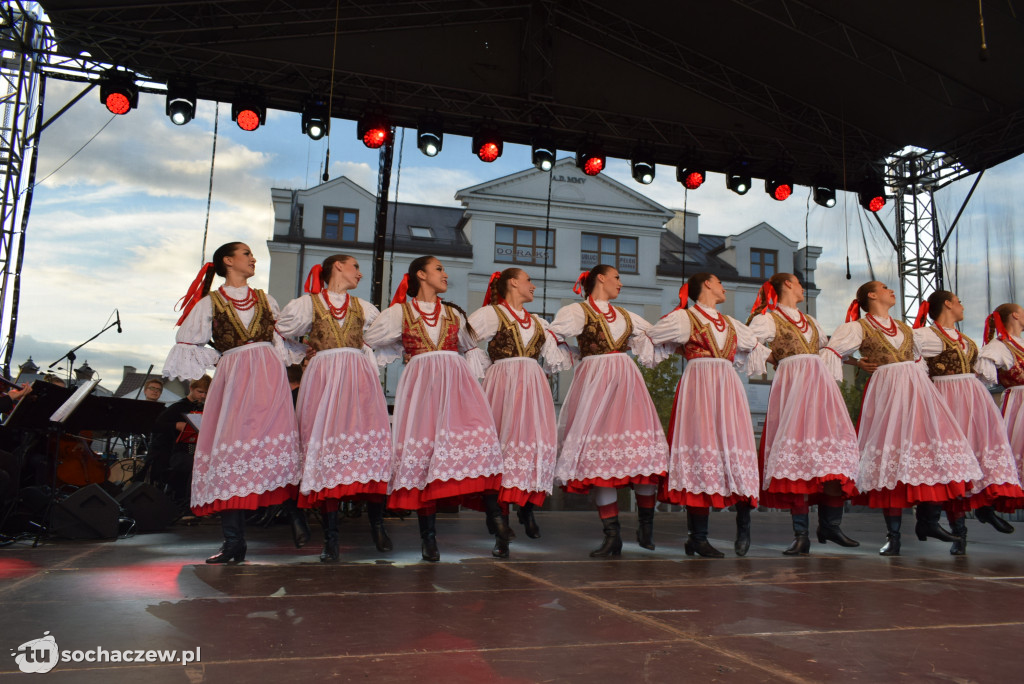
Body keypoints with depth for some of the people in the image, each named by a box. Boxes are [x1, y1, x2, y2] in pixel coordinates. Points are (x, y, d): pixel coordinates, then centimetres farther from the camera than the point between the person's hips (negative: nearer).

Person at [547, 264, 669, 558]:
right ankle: (613, 535, -2)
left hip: (626, 381, 5)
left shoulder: (626, 316, 24)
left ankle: (646, 526, 8)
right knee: (601, 455, -8)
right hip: (595, 382, -4)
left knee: (643, 449, -6)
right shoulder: (578, 311, 7)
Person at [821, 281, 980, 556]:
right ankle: (893, 536, -5)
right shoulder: (858, 328, 6)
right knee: (892, 462, -10)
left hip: (918, 390, 6)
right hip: (886, 392, -6)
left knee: (938, 452, -7)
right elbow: (831, 353, -5)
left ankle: (928, 522, 5)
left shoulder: (904, 327, 24)